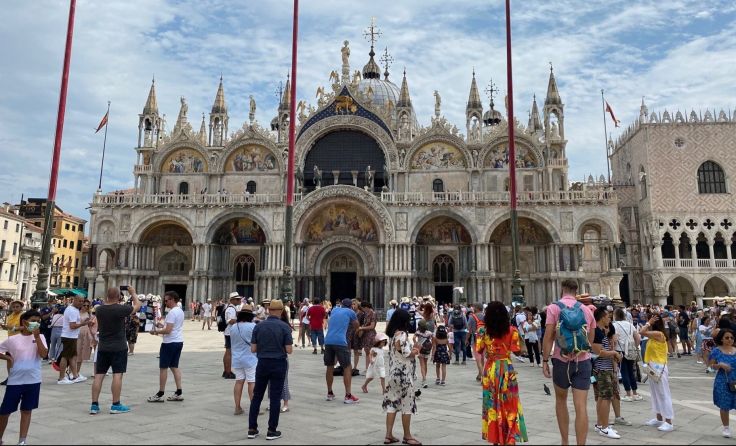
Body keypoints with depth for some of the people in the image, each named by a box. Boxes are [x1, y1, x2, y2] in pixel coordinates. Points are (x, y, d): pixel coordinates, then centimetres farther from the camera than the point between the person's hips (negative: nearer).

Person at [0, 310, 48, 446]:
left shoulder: (40, 337, -1)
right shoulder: (12, 339, -3)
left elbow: (44, 354, -14)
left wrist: (37, 337, -17)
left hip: (33, 380, 0)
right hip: (15, 381, 0)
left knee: (26, 411, 8)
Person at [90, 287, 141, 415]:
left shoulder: (99, 309, -2)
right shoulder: (121, 309, -17)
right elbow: (137, 305, -1)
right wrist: (133, 293, 13)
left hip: (102, 347, 5)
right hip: (118, 347, -5)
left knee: (99, 375, 9)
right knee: (117, 375, 0)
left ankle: (94, 405, 11)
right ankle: (116, 405, 4)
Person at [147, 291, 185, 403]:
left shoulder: (172, 312, -18)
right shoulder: (180, 311, 12)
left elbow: (168, 330, -22)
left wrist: (156, 332, -9)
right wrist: (163, 325, 13)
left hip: (170, 343, -9)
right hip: (179, 341, 9)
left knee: (163, 368, 1)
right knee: (174, 366, 13)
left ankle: (160, 394, 8)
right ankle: (179, 393, 13)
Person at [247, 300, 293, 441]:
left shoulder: (258, 326, -2)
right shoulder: (285, 327, -9)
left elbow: (253, 349, 0)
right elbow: (289, 350, -11)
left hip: (262, 363, 3)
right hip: (279, 364, -2)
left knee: (257, 396, 14)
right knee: (275, 398, 4)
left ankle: (252, 429, 17)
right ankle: (272, 431, 9)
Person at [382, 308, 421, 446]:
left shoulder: (392, 334, 9)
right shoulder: (402, 334, -17)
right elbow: (407, 354, -17)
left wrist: (412, 349, 9)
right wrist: (415, 351, 2)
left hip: (393, 373, 8)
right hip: (404, 374, -8)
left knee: (392, 403, 9)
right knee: (407, 405, 3)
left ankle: (389, 435, 12)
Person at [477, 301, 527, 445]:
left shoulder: (483, 331, -7)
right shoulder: (511, 330, -8)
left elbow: (479, 350, -4)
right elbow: (517, 349, -7)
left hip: (490, 369, 1)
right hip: (507, 369, -1)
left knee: (492, 403, 12)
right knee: (508, 403, 8)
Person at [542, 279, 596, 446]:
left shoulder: (554, 308, -5)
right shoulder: (587, 310, 7)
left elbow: (548, 337, -11)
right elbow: (591, 340, 12)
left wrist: (545, 360, -6)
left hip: (561, 360, -2)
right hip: (583, 361, 2)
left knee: (561, 400, 18)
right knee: (581, 407, -2)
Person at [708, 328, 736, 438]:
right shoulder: (717, 351, -3)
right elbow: (711, 365, 0)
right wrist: (720, 365, -17)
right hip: (723, 383, -2)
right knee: (724, 406, 8)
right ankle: (726, 428, 25)